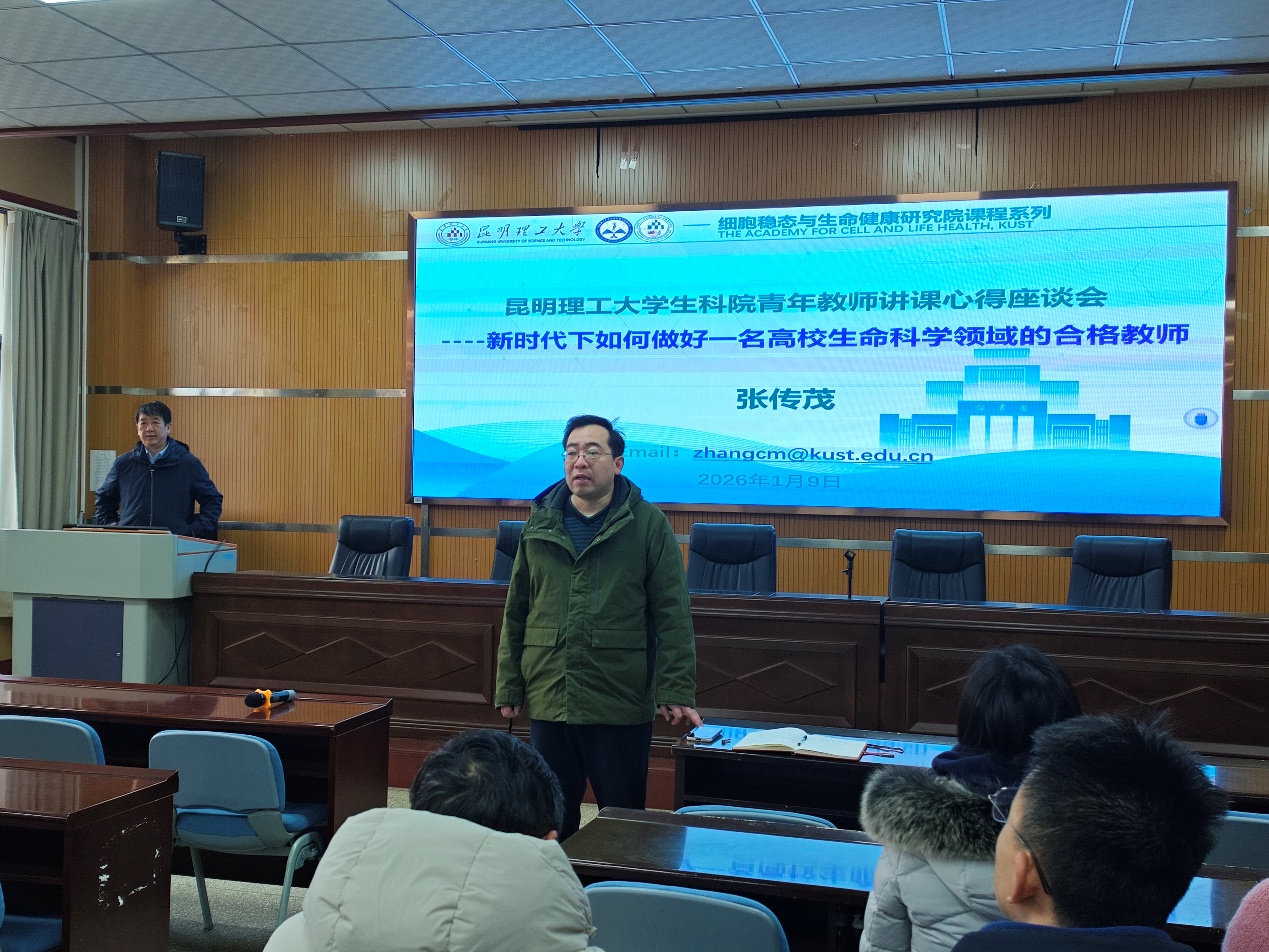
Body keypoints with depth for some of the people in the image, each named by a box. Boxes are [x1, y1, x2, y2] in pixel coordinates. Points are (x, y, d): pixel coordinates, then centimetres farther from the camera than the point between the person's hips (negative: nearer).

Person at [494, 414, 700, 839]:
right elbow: (516, 612, 11)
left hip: (621, 705, -3)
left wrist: (676, 691, -12)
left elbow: (672, 615, -5)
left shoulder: (649, 525, -2)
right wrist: (509, 686, 9)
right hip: (548, 700, 3)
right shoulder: (540, 523, 8)